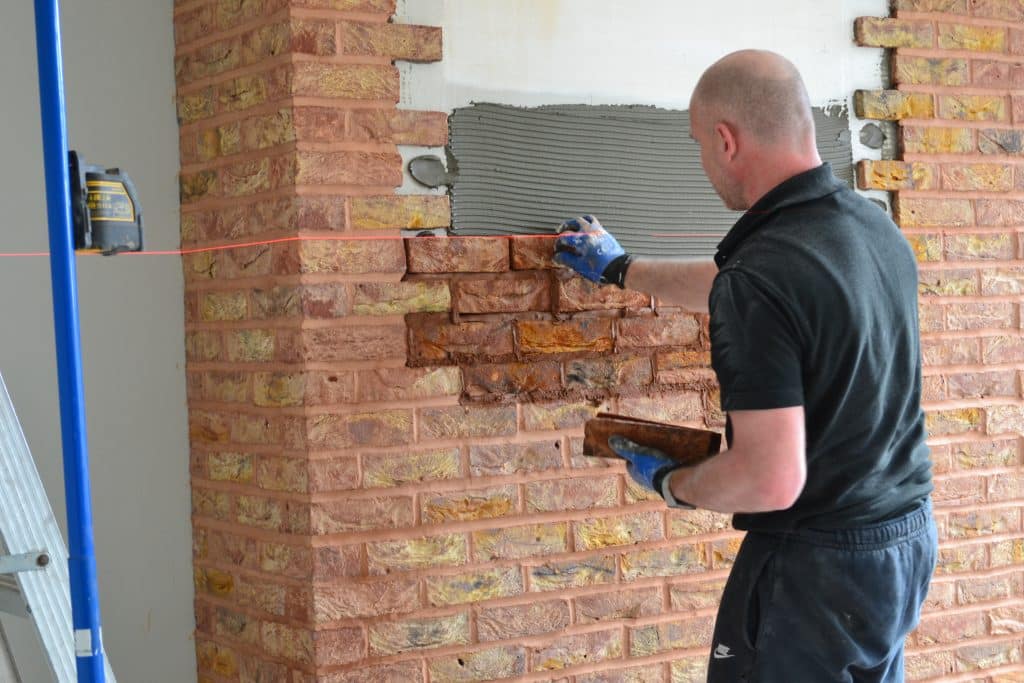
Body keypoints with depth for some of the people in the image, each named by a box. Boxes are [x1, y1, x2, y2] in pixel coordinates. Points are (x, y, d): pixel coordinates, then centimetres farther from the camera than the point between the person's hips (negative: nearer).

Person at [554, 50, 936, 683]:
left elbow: (771, 480, -28)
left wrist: (668, 482, -8)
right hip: (909, 537, 8)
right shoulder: (878, 226, 2)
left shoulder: (760, 279, -26)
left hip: (818, 562, -8)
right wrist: (619, 267, 32)